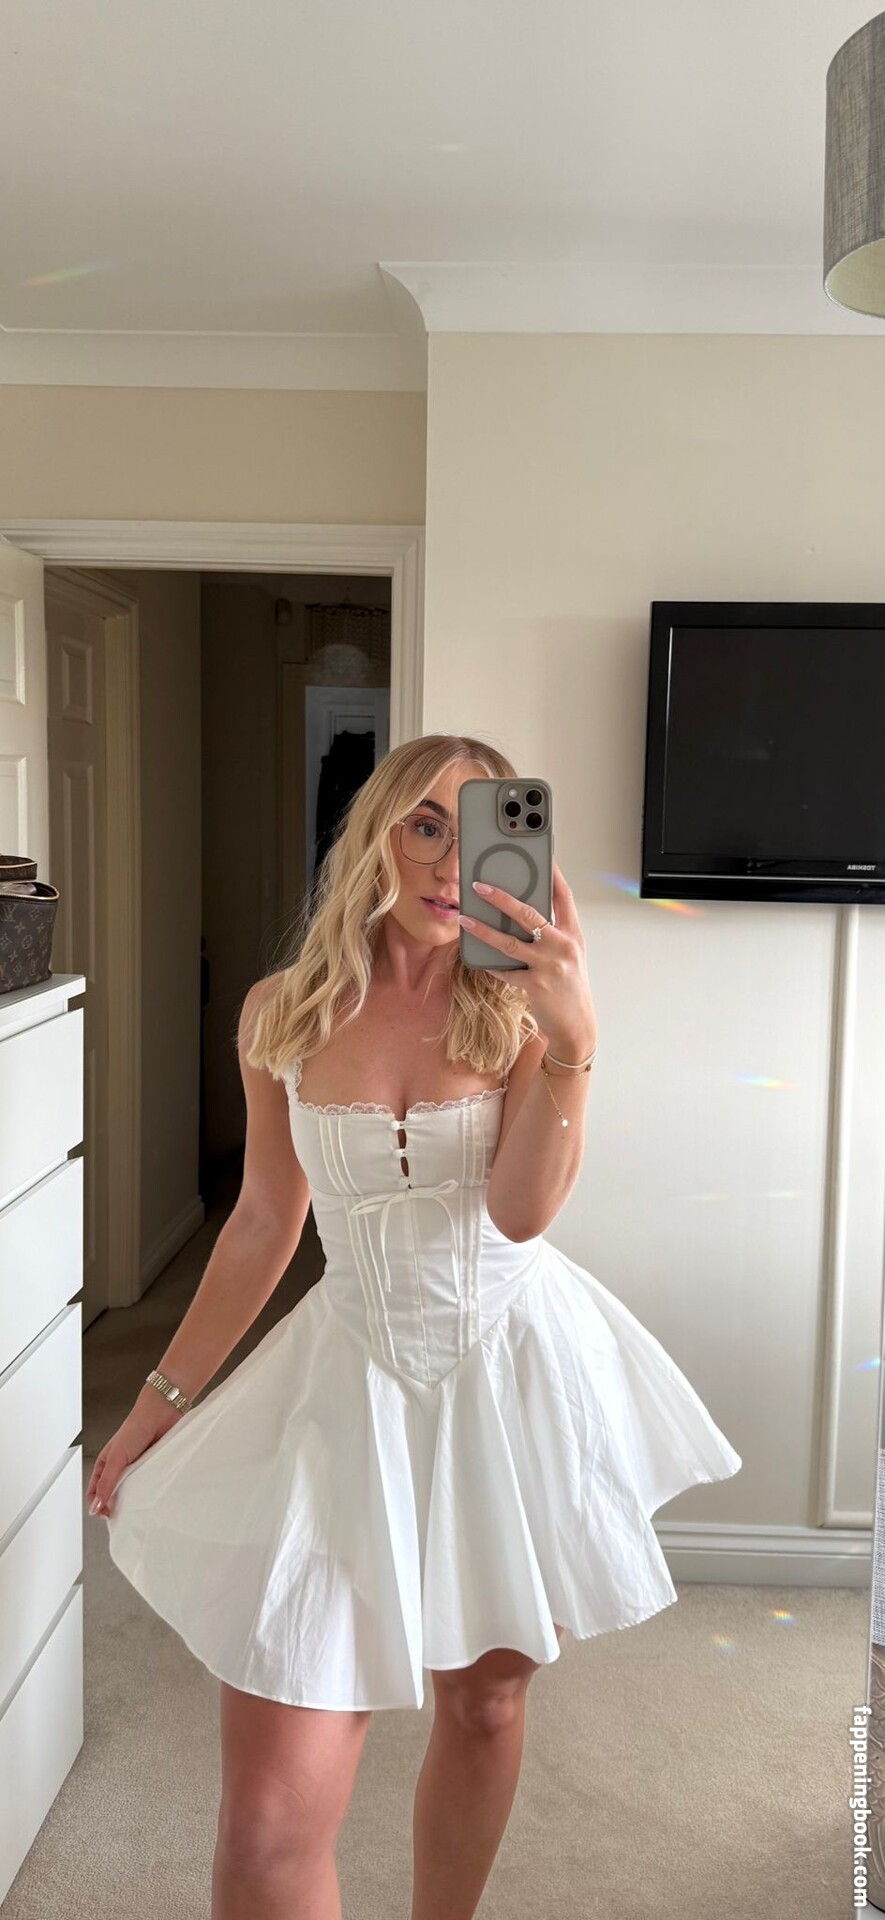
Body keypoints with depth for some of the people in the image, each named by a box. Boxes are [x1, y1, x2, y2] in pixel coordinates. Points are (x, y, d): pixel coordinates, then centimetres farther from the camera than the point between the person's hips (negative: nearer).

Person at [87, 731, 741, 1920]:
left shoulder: (518, 1009, -5)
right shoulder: (283, 1015, -2)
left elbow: (522, 1211, -18)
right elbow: (265, 1222, 7)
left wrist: (572, 1042, -32)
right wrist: (160, 1402, 12)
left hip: (515, 1368, 1)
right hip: (355, 1379, 0)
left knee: (485, 1701, 17)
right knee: (273, 1821, -7)